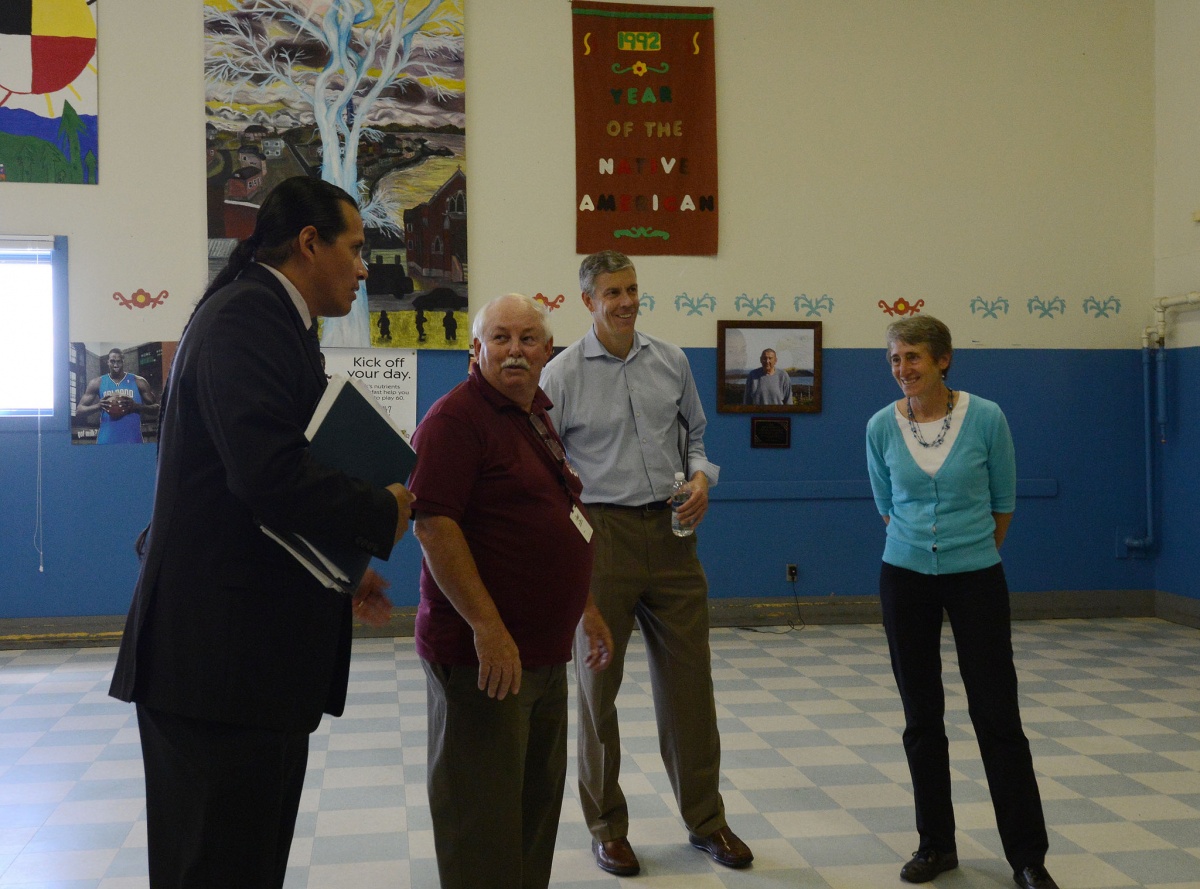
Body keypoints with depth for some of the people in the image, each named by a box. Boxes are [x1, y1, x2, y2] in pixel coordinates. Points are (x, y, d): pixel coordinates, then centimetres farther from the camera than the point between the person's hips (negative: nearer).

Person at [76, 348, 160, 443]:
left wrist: (137, 406, -16)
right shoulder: (97, 383, 7)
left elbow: (156, 409, 4)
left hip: (132, 443, 0)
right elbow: (79, 411, 8)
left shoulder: (138, 382, 4)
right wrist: (98, 406, -13)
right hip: (106, 443, 0)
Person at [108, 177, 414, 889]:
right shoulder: (245, 317, -14)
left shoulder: (269, 319, 18)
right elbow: (271, 475, -26)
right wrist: (382, 514, -11)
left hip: (262, 645, 10)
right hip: (223, 651, -10)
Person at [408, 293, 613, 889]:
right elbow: (432, 524, -22)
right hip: (484, 652, -9)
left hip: (545, 652, 9)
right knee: (482, 818, 0)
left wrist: (586, 610, 23)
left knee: (537, 804, 18)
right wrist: (487, 628, -25)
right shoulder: (457, 417, -13)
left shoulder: (537, 416, 15)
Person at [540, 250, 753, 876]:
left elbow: (696, 433, 18)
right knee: (598, 685, 8)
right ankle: (607, 829, 23)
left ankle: (705, 820, 25)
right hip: (602, 536, -3)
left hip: (671, 533, 3)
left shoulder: (671, 361, 7)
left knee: (688, 682, 8)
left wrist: (702, 476, -2)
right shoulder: (563, 373, -3)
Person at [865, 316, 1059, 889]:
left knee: (997, 714, 0)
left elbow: (1003, 501, 4)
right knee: (921, 717, 8)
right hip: (905, 580, 2)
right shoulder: (881, 428, -3)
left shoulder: (986, 418, -9)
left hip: (976, 578, -2)